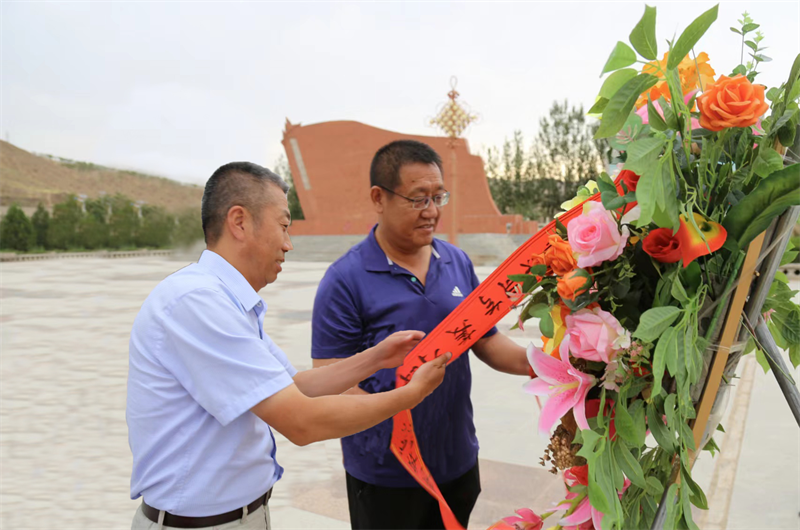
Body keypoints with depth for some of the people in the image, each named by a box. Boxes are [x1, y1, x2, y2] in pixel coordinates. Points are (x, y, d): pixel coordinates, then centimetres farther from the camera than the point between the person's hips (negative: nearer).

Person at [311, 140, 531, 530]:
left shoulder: (458, 263, 2)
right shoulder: (345, 279, -15)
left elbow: (486, 340, 9)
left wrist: (531, 362, -10)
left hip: (458, 460, 5)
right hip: (385, 472, -5)